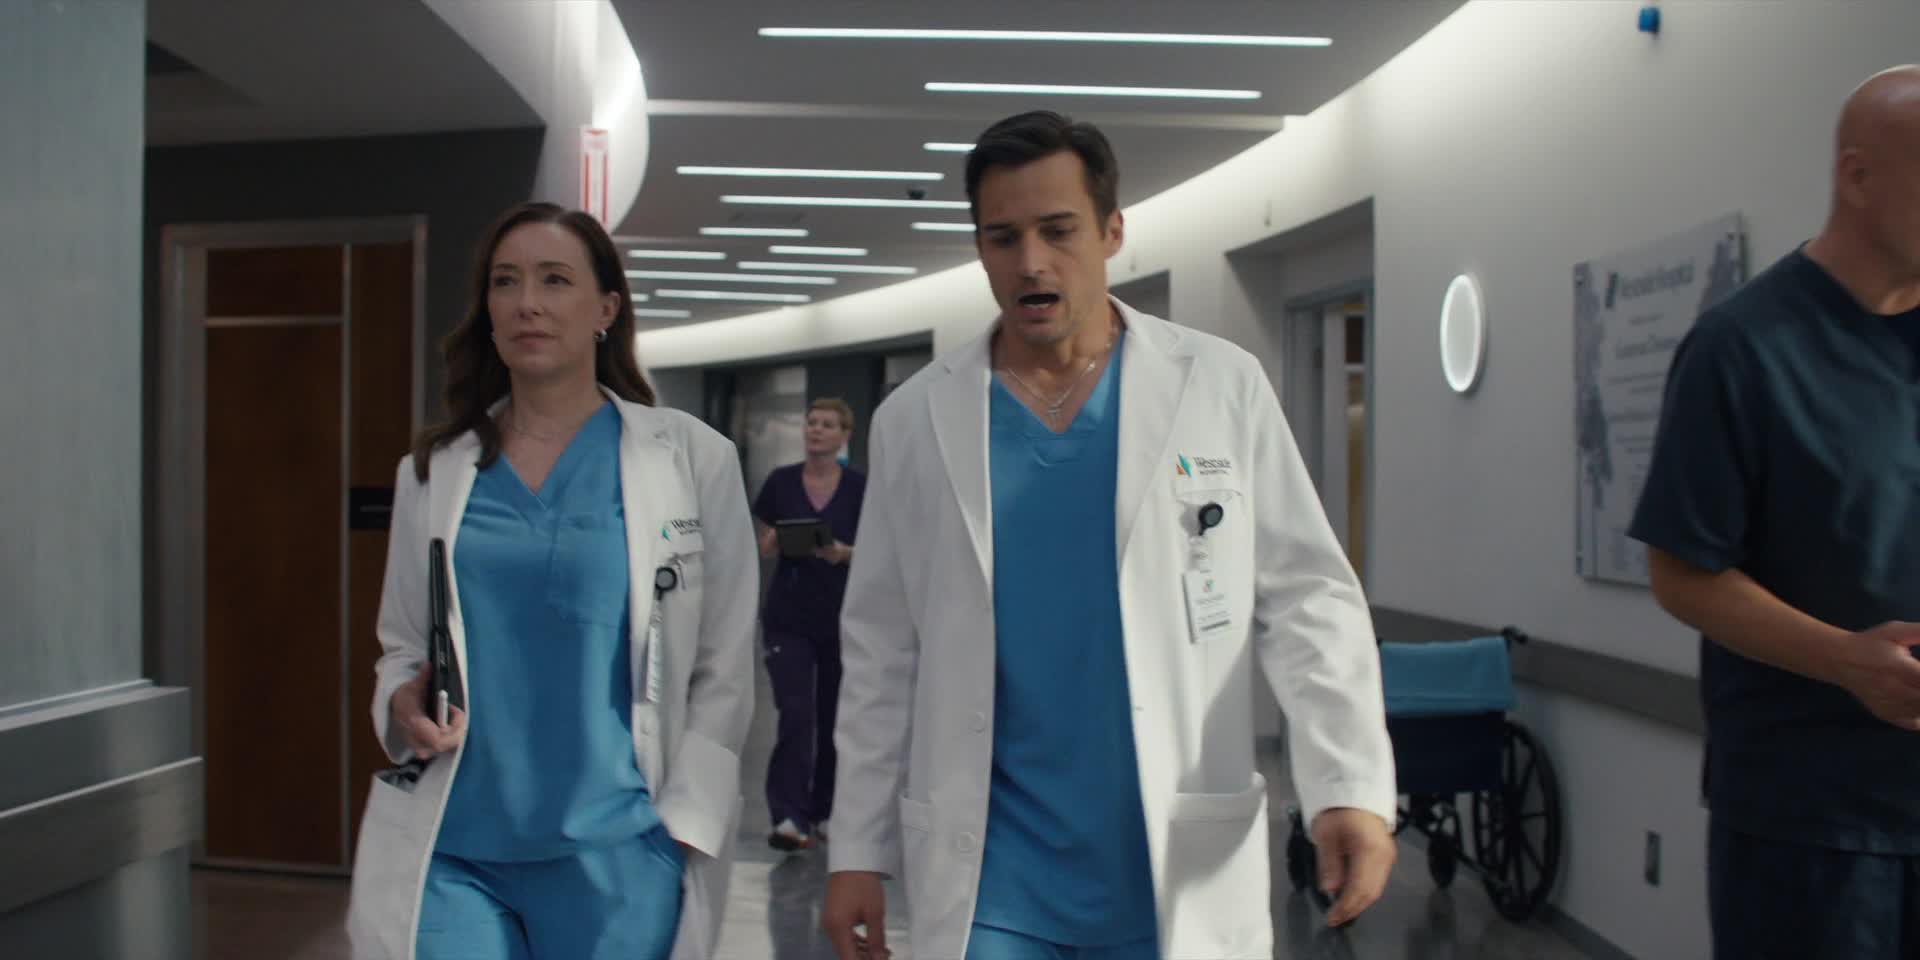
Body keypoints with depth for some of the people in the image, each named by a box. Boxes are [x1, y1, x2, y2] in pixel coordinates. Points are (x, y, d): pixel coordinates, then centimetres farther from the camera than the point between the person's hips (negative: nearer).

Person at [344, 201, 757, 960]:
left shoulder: (691, 458, -2)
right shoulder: (433, 470, 7)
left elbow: (724, 670, 0)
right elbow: (401, 645, 15)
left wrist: (679, 829, -6)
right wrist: (404, 704, -6)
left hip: (613, 853, -2)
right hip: (449, 851, 2)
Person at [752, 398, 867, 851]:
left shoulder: (860, 487, -3)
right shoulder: (780, 481, 0)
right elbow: (765, 548, 6)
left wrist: (844, 553, -21)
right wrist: (778, 538, -16)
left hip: (842, 615, 0)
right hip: (788, 615, 0)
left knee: (834, 716, 10)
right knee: (796, 714, -12)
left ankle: (824, 810, 26)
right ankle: (790, 817, -14)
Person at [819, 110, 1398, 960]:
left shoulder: (1225, 387, -2)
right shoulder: (915, 418, 2)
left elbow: (1307, 596, -1)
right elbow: (881, 652, 5)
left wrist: (1352, 783, -13)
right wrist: (857, 849, 5)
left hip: (1184, 870, 0)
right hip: (987, 876, 1)